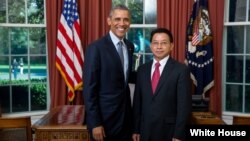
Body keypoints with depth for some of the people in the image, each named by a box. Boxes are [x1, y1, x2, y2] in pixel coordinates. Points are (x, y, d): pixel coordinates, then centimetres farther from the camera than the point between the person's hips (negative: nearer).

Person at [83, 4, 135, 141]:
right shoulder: (96, 47, -14)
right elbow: (89, 88, -15)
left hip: (125, 115, 6)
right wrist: (95, 123, -16)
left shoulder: (130, 46, 6)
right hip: (104, 117, -6)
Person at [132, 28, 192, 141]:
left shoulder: (181, 70, -8)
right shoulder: (142, 69, 5)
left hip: (169, 131, -4)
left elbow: (184, 105, -10)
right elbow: (137, 102, 7)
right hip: (145, 130, 4)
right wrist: (135, 130, 5)